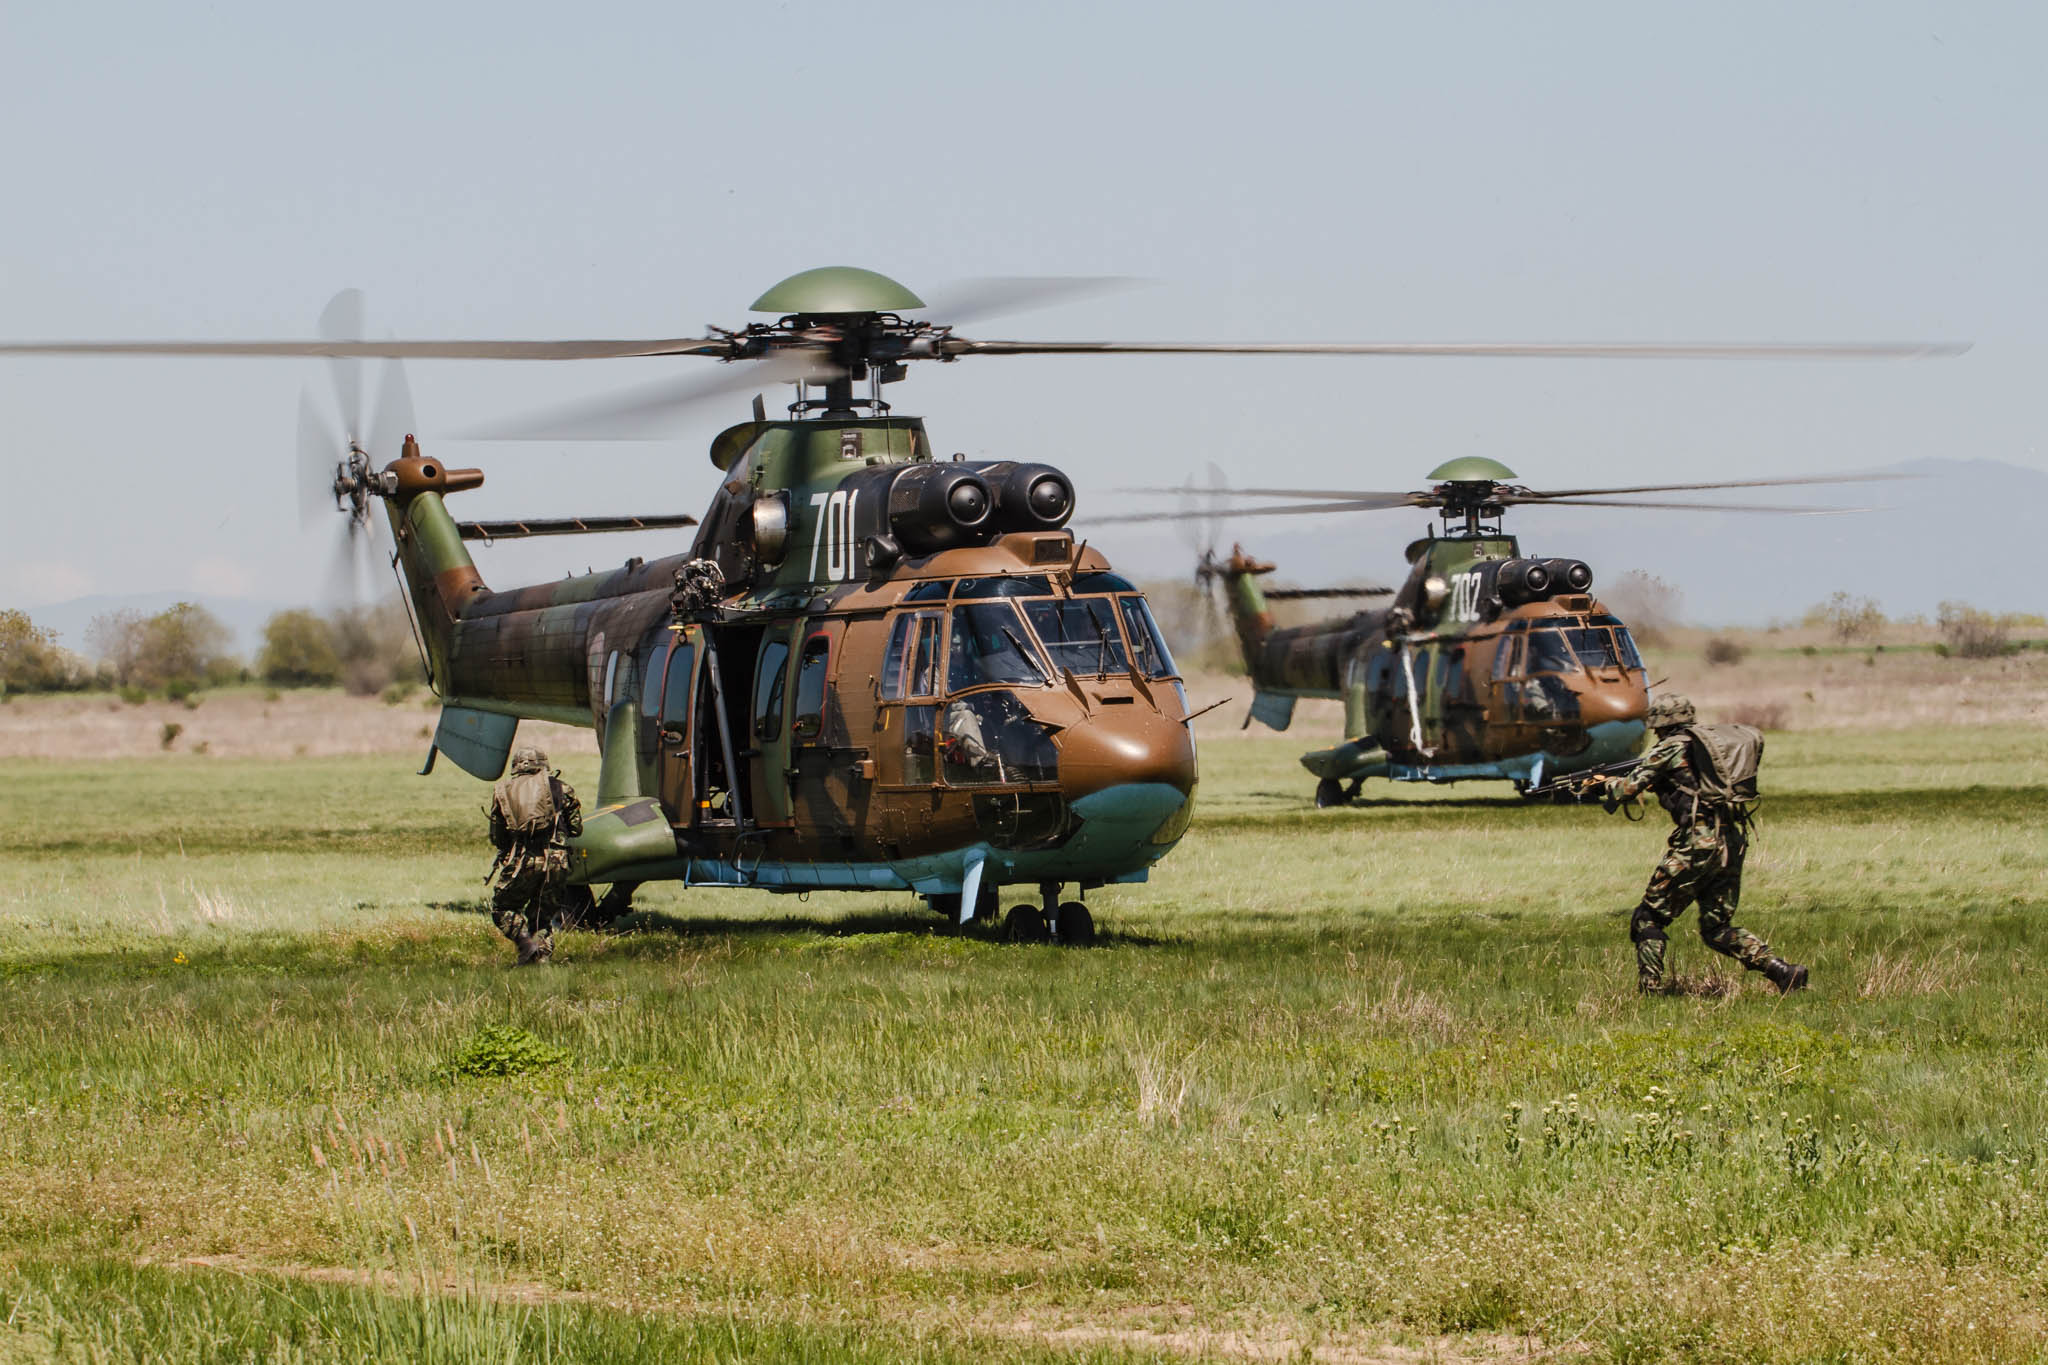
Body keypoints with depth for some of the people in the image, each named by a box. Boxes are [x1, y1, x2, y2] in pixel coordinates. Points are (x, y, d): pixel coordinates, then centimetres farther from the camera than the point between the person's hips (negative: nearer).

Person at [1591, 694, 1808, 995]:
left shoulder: (1669, 750, -1)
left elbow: (1628, 789, -1)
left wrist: (1610, 783, 24)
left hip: (1697, 844, -7)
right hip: (1733, 843, 7)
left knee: (1648, 920, 6)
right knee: (1717, 929, 13)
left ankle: (1649, 992, -1)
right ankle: (1782, 970, -3)